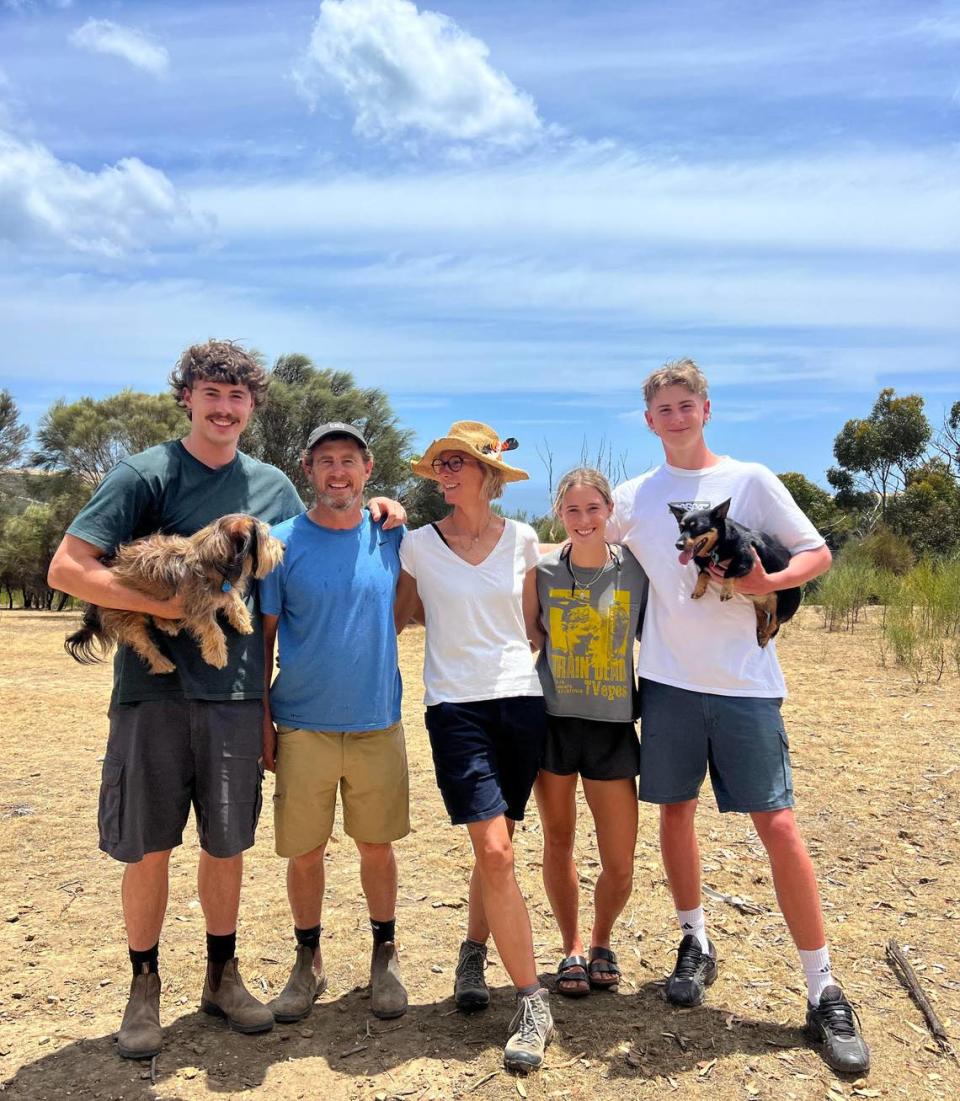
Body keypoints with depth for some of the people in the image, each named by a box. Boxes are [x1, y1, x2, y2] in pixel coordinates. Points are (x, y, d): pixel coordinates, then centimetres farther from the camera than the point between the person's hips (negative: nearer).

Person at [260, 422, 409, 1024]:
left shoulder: (392, 536, 3)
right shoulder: (281, 543, -3)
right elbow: (262, 639, 0)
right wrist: (262, 722, -4)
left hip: (378, 724, 1)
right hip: (302, 726, -1)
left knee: (377, 844, 12)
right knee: (304, 851, 9)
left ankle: (385, 957, 32)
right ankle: (309, 961, 31)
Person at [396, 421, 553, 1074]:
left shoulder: (522, 540, 5)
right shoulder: (420, 545, 0)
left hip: (521, 701, 3)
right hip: (456, 706, -2)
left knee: (495, 851, 12)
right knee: (496, 853, -10)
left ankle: (473, 956, 38)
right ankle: (534, 1005, 4)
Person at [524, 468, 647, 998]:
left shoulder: (636, 568, -3)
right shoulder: (542, 568, -3)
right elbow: (528, 631, 6)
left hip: (613, 725, 0)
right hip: (553, 720, 0)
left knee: (620, 865, 3)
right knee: (558, 841, 13)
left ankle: (602, 942, 33)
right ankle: (572, 948, 36)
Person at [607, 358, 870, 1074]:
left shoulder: (750, 480, 2)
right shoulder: (635, 497, 8)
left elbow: (819, 555, 3)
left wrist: (768, 582, -16)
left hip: (746, 681, -2)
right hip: (669, 680, 3)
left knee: (777, 822, -3)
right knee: (677, 810, 10)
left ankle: (823, 991, 11)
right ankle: (696, 943, 32)